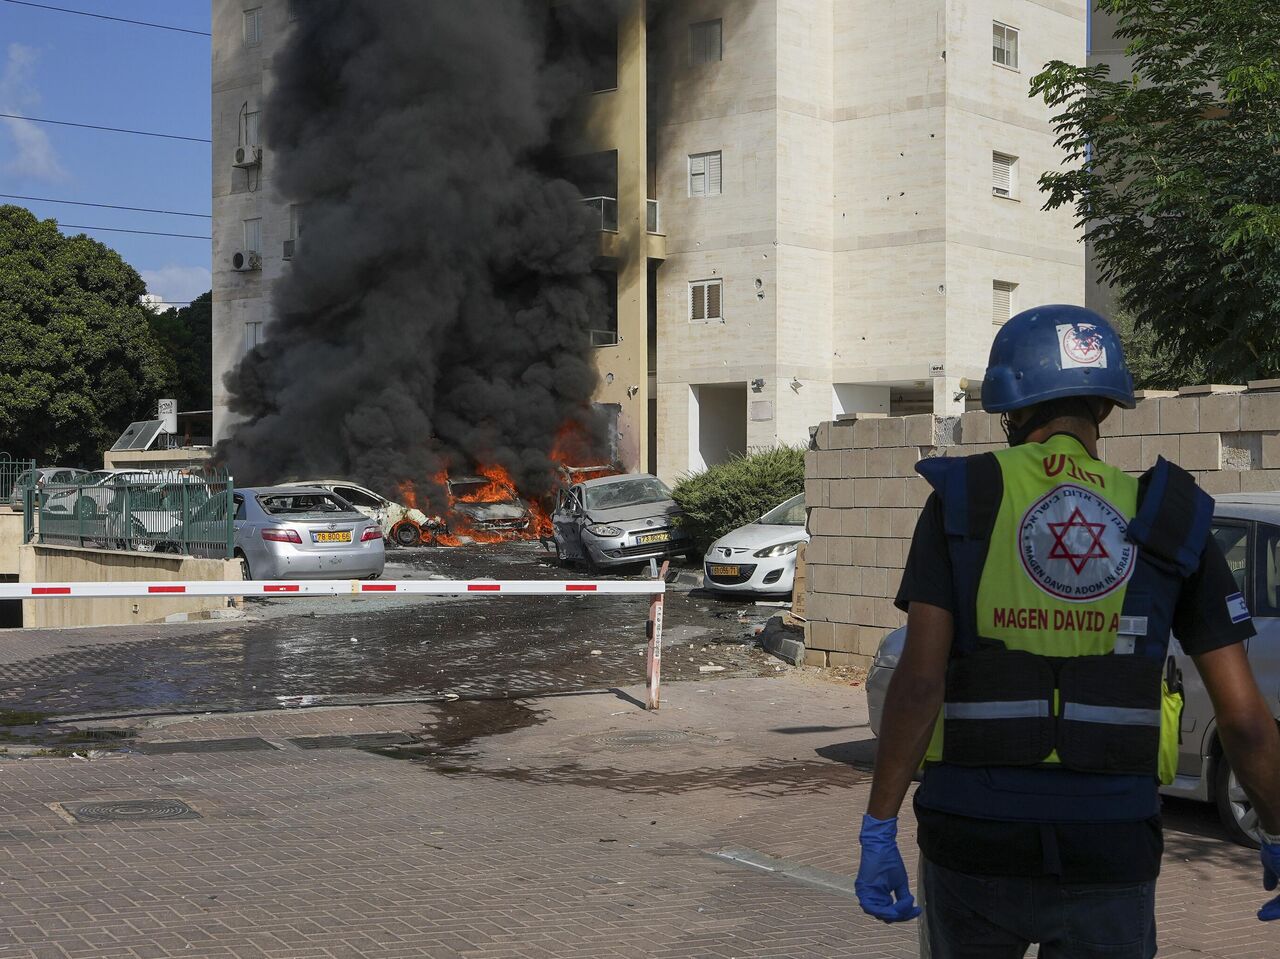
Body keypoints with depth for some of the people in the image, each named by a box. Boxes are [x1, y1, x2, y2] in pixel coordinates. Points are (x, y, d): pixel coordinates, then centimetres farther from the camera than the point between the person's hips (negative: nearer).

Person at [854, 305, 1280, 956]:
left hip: (975, 845, 0)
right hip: (1108, 854, 0)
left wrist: (878, 831, -6)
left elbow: (918, 681, -11)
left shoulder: (962, 501, -1)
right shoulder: (1168, 518, 3)